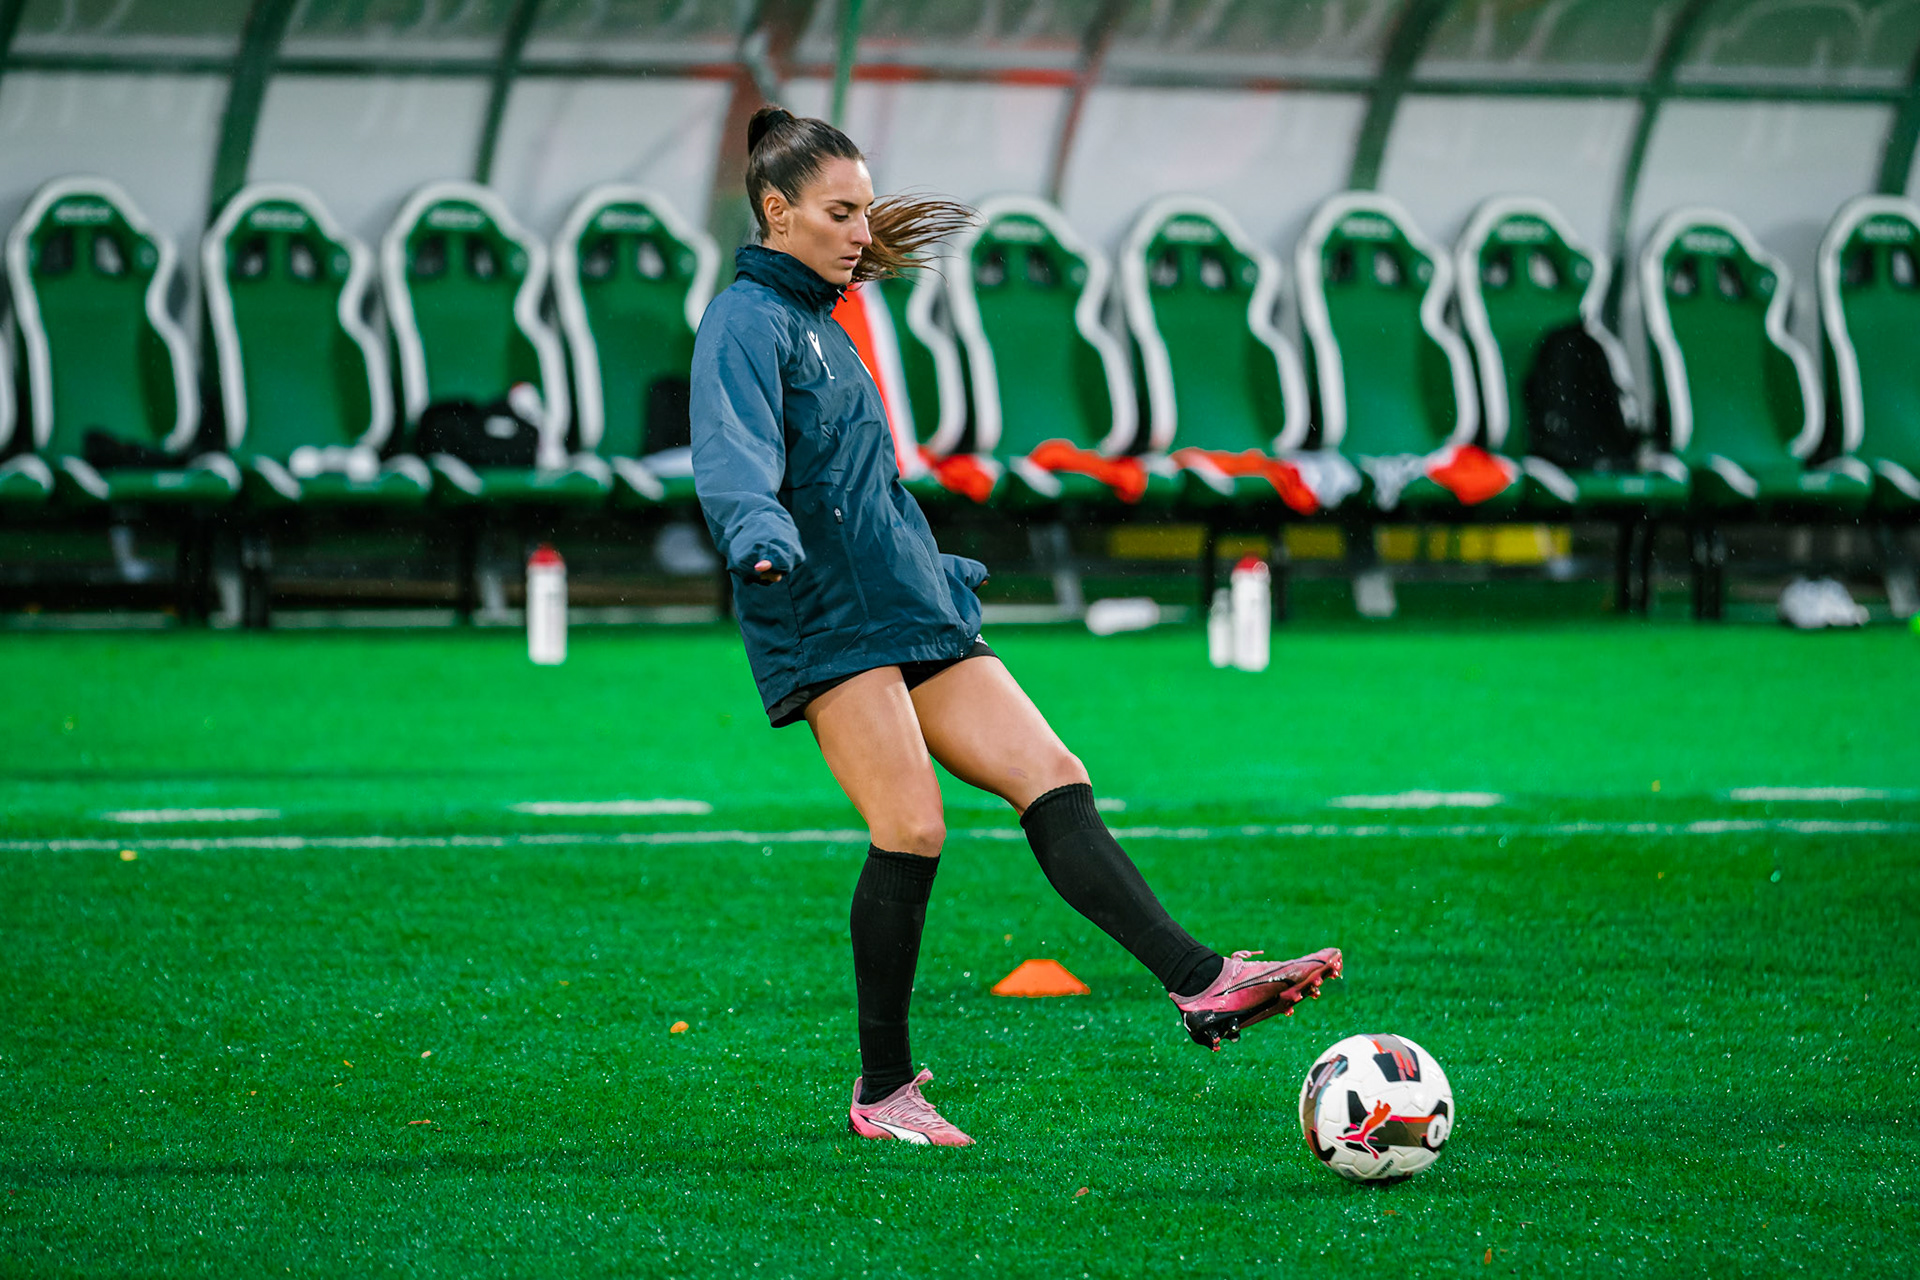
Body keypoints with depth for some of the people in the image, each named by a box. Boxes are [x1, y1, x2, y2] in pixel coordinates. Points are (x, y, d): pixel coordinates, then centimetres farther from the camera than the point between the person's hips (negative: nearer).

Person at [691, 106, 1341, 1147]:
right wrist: (757, 536, -43)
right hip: (827, 625, -9)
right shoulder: (747, 321, -5)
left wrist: (944, 574, 41)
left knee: (1052, 778, -6)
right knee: (911, 830, -16)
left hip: (913, 616, 9)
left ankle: (1201, 983, -15)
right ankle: (882, 1091, -5)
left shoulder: (822, 325, 23)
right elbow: (734, 453, -24)